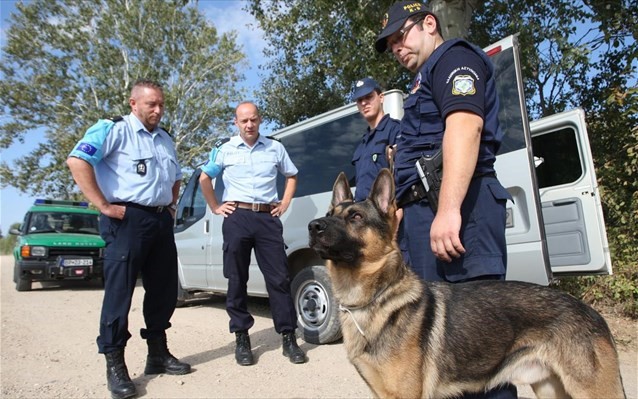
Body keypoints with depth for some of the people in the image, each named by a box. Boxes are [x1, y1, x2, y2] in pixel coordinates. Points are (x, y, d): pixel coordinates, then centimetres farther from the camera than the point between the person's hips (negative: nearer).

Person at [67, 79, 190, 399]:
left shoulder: (165, 139, 19)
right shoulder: (114, 130, -4)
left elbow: (176, 177, 33)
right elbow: (77, 160, -18)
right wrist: (103, 205, -19)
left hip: (161, 220, 8)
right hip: (128, 219, -7)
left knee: (164, 289, 10)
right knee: (119, 292, -3)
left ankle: (158, 354, 24)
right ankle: (115, 365, 8)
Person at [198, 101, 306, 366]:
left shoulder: (275, 148, 10)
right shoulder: (224, 148, 7)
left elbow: (291, 176, 23)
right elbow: (204, 179, 18)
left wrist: (284, 204, 12)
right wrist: (215, 207, 11)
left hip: (268, 217, 1)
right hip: (236, 217, 0)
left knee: (279, 278, -2)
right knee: (237, 280, 4)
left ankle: (288, 337, 8)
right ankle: (241, 338, 16)